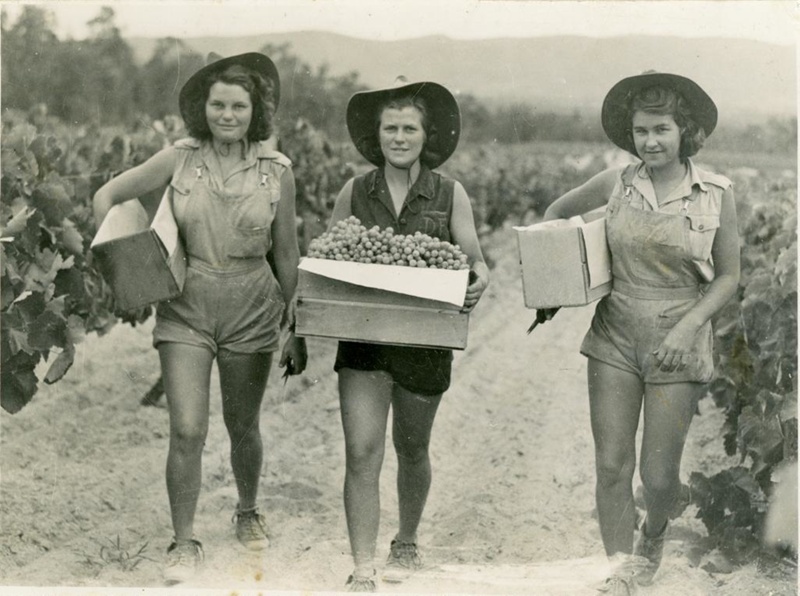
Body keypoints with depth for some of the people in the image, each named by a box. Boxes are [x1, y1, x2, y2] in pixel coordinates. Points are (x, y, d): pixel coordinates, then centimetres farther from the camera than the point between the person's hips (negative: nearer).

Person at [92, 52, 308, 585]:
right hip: (186, 306, 0)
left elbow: (287, 255, 4)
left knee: (243, 427, 14)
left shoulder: (276, 170, -4)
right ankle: (185, 541, 7)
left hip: (251, 306, 1)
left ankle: (248, 512, 41)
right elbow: (108, 196, 6)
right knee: (187, 430, -8)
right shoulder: (179, 160, -5)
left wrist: (297, 330, 7)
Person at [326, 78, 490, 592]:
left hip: (424, 341, 0)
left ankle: (407, 543, 41)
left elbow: (474, 259, 0)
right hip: (363, 336, 0)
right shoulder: (356, 192, 2)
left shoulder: (449, 195, -2)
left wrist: (479, 280, -23)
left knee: (412, 450, 18)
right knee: (362, 453, -9)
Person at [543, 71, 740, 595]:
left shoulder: (716, 194, -5)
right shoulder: (616, 183, 0)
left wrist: (688, 326, -12)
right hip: (615, 337, 2)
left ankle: (653, 536, 37)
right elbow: (557, 212, 17)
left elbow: (728, 277, 2)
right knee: (612, 466, 0)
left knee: (659, 474, 3)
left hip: (677, 345, -2)